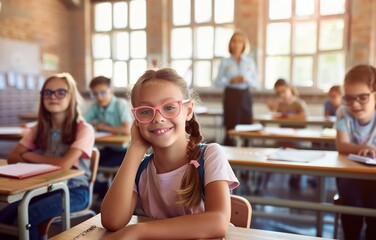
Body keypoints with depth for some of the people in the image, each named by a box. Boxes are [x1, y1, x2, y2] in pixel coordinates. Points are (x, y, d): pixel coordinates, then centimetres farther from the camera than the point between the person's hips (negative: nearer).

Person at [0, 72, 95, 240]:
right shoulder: (39, 129, 8)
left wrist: (30, 157, -4)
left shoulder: (84, 129, -9)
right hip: (45, 188, 5)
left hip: (74, 190, -5)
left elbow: (64, 164, -20)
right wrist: (48, 162, -14)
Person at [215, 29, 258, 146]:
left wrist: (247, 80, -12)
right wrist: (230, 81, -14)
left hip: (245, 96, 2)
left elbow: (256, 83, 9)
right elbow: (217, 82, 3)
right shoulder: (225, 62, 5)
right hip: (231, 96, -2)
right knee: (230, 129, -4)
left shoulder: (250, 62, 9)